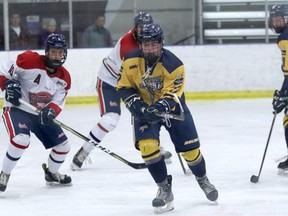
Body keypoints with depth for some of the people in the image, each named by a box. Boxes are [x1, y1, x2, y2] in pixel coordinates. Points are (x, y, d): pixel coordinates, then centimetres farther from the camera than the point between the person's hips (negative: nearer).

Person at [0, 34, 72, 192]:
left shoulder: (64, 78, -1)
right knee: (21, 140, -34)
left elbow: (58, 102, -2)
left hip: (41, 114, 7)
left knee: (63, 146, 7)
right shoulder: (30, 60, -19)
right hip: (16, 108, -7)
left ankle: (51, 174, 36)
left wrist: (51, 111, -23)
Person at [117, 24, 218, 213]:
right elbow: (124, 87, -6)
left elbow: (171, 96, -28)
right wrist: (137, 105, -21)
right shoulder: (131, 61, -16)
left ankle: (203, 180, 32)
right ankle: (164, 189, -4)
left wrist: (160, 107, -47)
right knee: (148, 146, -20)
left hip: (173, 107, -1)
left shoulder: (173, 65, -26)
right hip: (144, 108, 1)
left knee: (190, 149, 1)